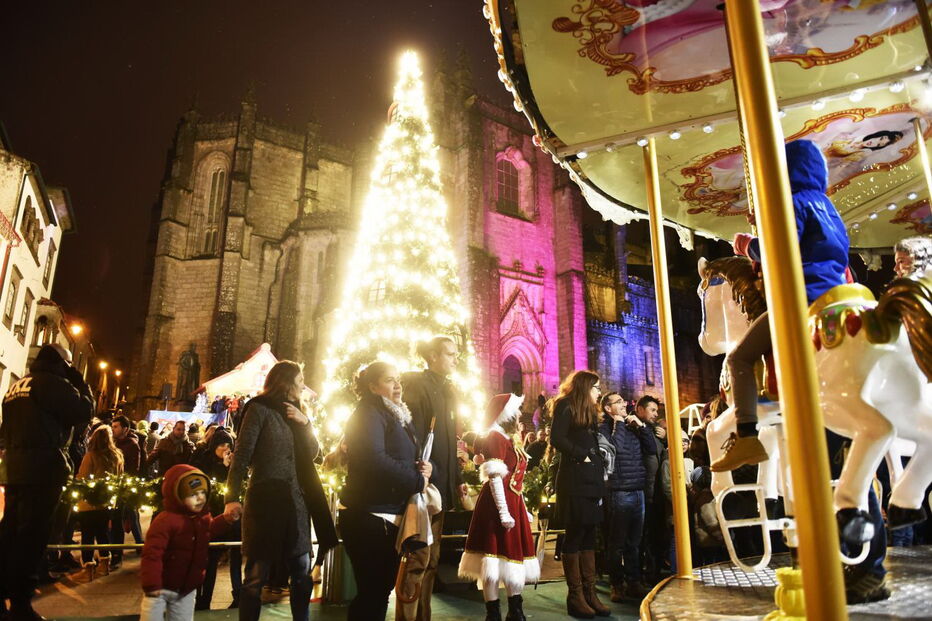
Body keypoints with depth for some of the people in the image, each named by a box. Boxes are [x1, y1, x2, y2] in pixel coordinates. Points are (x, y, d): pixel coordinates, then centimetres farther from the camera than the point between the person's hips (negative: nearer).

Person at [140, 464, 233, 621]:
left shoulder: (204, 518, 0)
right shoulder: (166, 520, -26)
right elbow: (152, 553, -29)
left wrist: (226, 519, 5)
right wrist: (151, 584, -32)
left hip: (187, 588, 6)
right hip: (161, 587, -6)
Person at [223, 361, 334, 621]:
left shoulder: (295, 413, 17)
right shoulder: (260, 409, -2)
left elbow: (313, 453, 11)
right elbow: (241, 456, -8)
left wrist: (305, 423, -3)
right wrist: (232, 498, -16)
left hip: (295, 501, 6)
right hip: (265, 500, -6)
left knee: (303, 573, 9)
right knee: (257, 575, 0)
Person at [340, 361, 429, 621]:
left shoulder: (399, 417, 17)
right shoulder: (368, 414, -11)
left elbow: (406, 460, 19)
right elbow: (374, 460, -26)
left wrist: (425, 468, -5)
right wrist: (418, 481, -17)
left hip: (393, 516, 9)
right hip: (370, 516, -9)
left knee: (382, 589, 15)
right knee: (371, 592, -3)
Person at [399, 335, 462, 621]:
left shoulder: (447, 391, 16)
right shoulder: (416, 384, -9)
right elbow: (413, 435, -17)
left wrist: (457, 478, 15)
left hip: (440, 485, 9)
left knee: (431, 558, 13)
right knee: (417, 558, -5)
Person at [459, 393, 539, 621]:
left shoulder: (506, 439, 18)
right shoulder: (494, 438, -12)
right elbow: (495, 477, -19)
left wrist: (522, 509, 18)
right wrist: (503, 511, -24)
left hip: (513, 503, 10)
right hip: (498, 504, -10)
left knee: (514, 557, 14)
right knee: (496, 558, -3)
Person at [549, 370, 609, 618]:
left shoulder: (590, 411, 20)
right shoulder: (567, 406, -4)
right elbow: (556, 439, -15)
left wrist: (599, 475, 10)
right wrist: (581, 455, -12)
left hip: (592, 478, 8)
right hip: (574, 479, -8)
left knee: (588, 535, 8)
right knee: (575, 535, -4)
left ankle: (589, 593, 12)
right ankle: (575, 596, 2)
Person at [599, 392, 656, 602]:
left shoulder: (632, 426, 16)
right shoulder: (604, 428, -3)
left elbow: (652, 449, 10)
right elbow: (614, 448, -21)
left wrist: (641, 425, 1)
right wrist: (618, 424, -10)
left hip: (638, 490, 6)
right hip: (619, 492, -5)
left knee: (634, 542, 11)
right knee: (617, 542, 2)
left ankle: (633, 582, 20)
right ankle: (617, 585, 13)